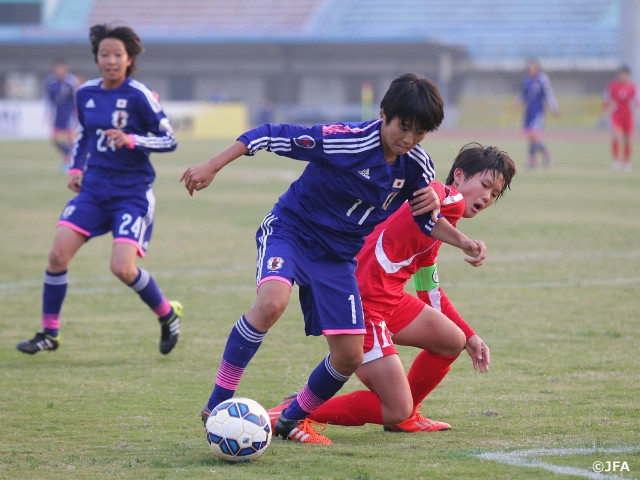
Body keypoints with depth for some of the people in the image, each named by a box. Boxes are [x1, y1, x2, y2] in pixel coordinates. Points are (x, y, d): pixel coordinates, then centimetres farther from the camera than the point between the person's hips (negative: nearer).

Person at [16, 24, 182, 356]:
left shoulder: (138, 96, -12)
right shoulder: (86, 93, 5)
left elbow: (169, 140, -11)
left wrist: (130, 140, -24)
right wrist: (76, 168, 12)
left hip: (132, 192, -5)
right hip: (94, 188, 5)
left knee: (122, 268, -17)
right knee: (58, 254, -8)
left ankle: (168, 315, 11)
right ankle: (48, 334, 6)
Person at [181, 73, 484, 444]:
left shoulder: (417, 164, -6)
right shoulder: (345, 141, -25)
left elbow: (427, 221, 10)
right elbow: (271, 135, -22)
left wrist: (460, 241, -8)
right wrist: (212, 167, -23)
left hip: (338, 257, 6)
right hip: (290, 231, -6)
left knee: (350, 357, -2)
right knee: (272, 301, -36)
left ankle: (293, 420, 25)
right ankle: (217, 406, -24)